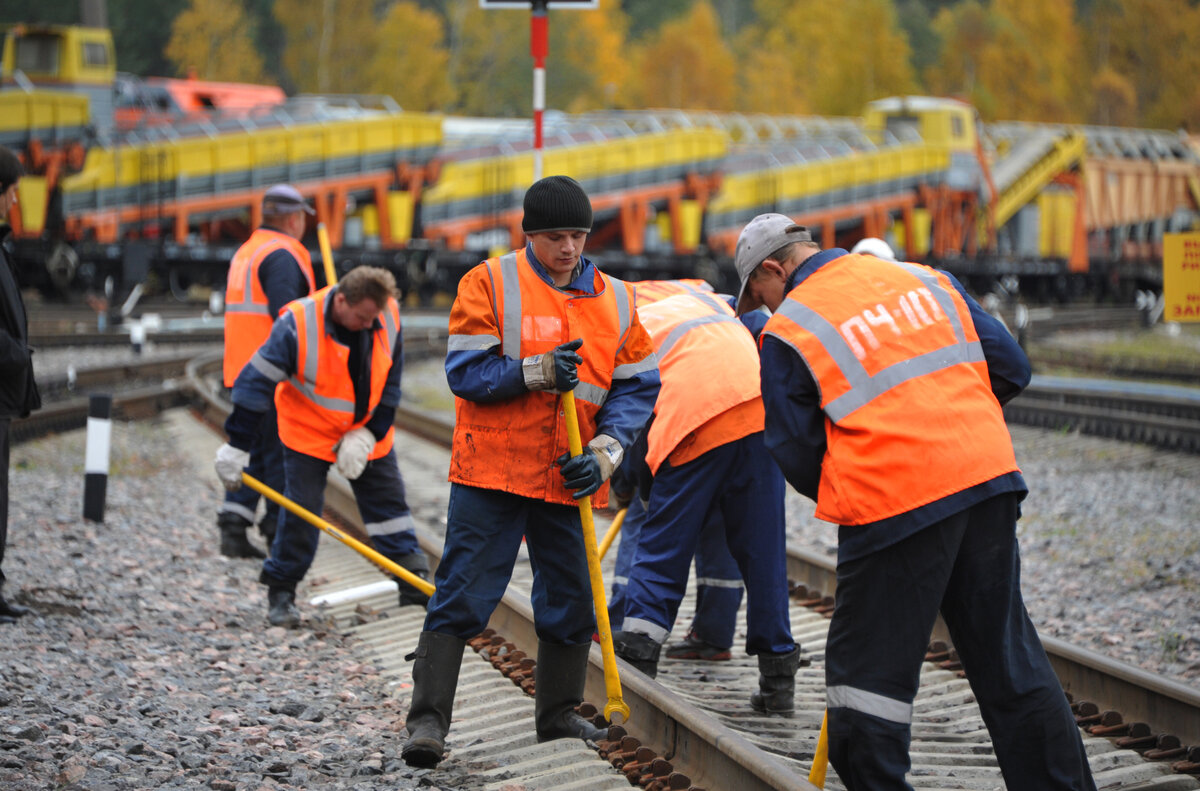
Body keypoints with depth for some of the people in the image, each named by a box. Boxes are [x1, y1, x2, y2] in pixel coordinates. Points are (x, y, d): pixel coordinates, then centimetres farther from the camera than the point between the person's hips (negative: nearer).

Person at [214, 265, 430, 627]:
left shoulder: (388, 318, -15)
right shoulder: (298, 325, -27)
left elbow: (390, 383, -2)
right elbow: (256, 383, -21)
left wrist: (368, 435, -10)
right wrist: (236, 448, -19)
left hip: (369, 433, 4)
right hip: (308, 434, -4)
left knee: (389, 501, 4)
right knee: (300, 513, -6)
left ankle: (415, 585, 10)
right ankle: (281, 591, 7)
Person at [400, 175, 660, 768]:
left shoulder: (616, 300, 7)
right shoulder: (489, 284, -4)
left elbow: (636, 389, 7)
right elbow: (465, 372, -9)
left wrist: (603, 453, -8)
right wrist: (539, 372, -22)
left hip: (568, 476, 4)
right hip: (493, 468, -4)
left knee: (571, 600, 11)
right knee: (463, 595, -7)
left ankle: (557, 714, 27)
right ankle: (428, 719, -5)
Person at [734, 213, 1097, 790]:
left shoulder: (788, 331, -2)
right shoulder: (927, 281, 13)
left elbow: (795, 453, 0)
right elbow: (1009, 367, 13)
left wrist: (841, 496, 18)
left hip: (891, 502, -6)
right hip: (989, 478, 6)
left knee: (866, 670, 5)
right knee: (1006, 652, 15)